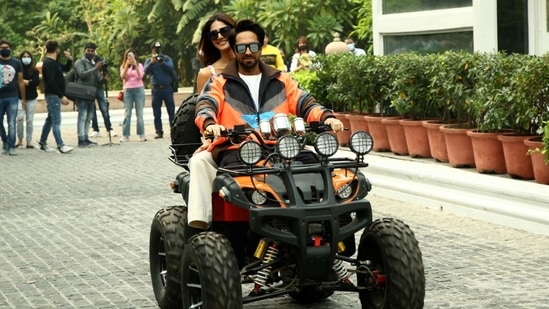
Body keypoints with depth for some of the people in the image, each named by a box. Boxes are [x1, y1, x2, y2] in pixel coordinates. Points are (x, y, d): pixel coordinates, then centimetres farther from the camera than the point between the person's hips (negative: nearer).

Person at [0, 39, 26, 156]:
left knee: (12, 124, -4)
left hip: (13, 98, 0)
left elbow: (20, 82, 10)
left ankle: (11, 146, 1)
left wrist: (23, 98, 9)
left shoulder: (16, 63, 6)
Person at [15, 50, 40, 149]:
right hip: (20, 97, -1)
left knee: (30, 120, 2)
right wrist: (29, 82, -11)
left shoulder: (34, 70, 6)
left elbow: (37, 82, -6)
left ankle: (29, 141, 8)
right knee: (20, 118, -13)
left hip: (31, 98, 1)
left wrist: (25, 82, -14)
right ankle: (20, 140, 1)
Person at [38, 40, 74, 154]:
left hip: (55, 95, 10)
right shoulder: (49, 63, -16)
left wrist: (69, 59, 7)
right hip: (52, 95, -10)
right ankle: (60, 145, -11)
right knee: (56, 121, -10)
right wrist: (61, 96, -24)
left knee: (50, 119, 15)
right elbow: (50, 82, -23)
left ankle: (42, 142, 23)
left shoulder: (54, 62, 14)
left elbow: (66, 68, 27)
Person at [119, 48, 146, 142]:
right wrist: (127, 65, -15)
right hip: (128, 90, 1)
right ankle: (125, 135, -4)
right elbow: (122, 77, -6)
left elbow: (140, 76, -8)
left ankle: (141, 135, -2)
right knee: (127, 114, -3)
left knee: (139, 113, -3)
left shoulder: (139, 65, 8)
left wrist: (135, 65, -17)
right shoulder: (123, 66, 10)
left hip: (139, 89, -1)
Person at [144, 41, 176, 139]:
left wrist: (162, 62, -26)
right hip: (156, 89, 1)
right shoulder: (149, 61, 8)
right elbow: (146, 71, -10)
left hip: (167, 88, -1)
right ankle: (159, 132, 6)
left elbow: (171, 68, -12)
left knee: (171, 111, 0)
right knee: (157, 113, 3)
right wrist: (152, 62, -26)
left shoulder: (167, 58, 5)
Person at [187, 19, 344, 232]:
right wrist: (210, 124, -31)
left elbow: (305, 104, 9)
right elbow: (205, 106, -6)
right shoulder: (220, 83, 12)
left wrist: (326, 117, -14)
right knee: (199, 161, -32)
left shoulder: (281, 81, 19)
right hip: (233, 150, -1)